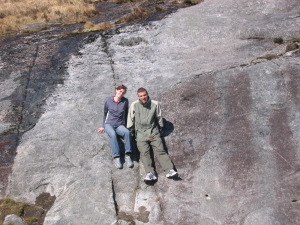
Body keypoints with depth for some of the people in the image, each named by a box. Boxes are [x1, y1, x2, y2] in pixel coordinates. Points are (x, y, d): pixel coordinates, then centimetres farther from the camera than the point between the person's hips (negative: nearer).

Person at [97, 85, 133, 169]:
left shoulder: (125, 101, 2)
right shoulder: (108, 100, 1)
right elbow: (105, 113, 13)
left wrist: (125, 125, 16)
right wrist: (103, 126, 15)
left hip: (120, 125, 1)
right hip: (109, 124, -1)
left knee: (127, 132, -34)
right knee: (113, 134, -36)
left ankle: (127, 156, -33)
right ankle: (116, 157, -38)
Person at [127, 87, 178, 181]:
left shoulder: (155, 104, 5)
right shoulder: (134, 105, 4)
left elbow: (159, 117, 17)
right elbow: (130, 119, 12)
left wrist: (160, 128, 20)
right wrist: (129, 132, 12)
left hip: (153, 132, 0)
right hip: (140, 133, 0)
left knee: (160, 150, -13)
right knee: (144, 152, -17)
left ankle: (170, 170, -22)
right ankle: (150, 173, -27)